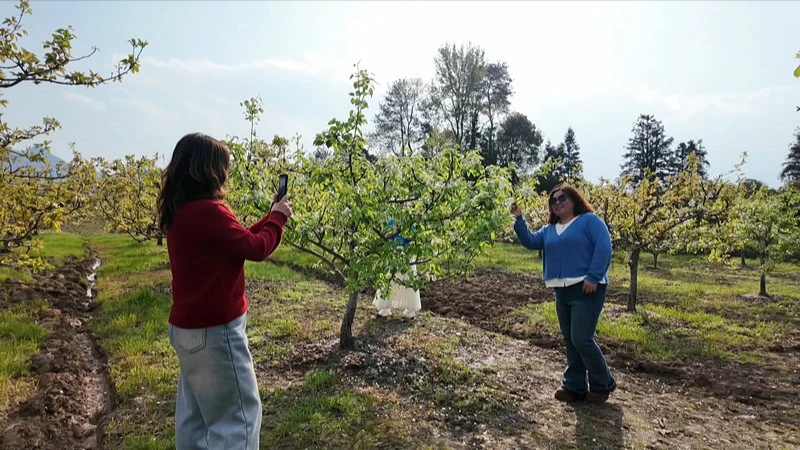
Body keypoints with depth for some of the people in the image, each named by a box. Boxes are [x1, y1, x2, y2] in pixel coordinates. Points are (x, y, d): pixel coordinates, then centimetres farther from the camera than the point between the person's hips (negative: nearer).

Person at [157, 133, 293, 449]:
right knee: (240, 413, 3)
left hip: (188, 327, 10)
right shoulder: (208, 211, -24)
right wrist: (279, 217, -2)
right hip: (215, 329, -10)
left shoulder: (179, 211, 6)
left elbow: (236, 240, 12)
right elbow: (255, 248, -17)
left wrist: (270, 217, 11)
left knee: (195, 412, 21)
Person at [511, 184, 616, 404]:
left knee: (582, 339, -10)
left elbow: (604, 246, -15)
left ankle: (603, 383, 11)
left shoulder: (589, 220, -3)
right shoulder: (549, 229, 18)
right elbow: (530, 241, 8)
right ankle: (575, 386, 21)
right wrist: (519, 219, -2)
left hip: (586, 289, -8)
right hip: (562, 291, 8)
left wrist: (594, 277, -22)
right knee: (570, 341, 11)